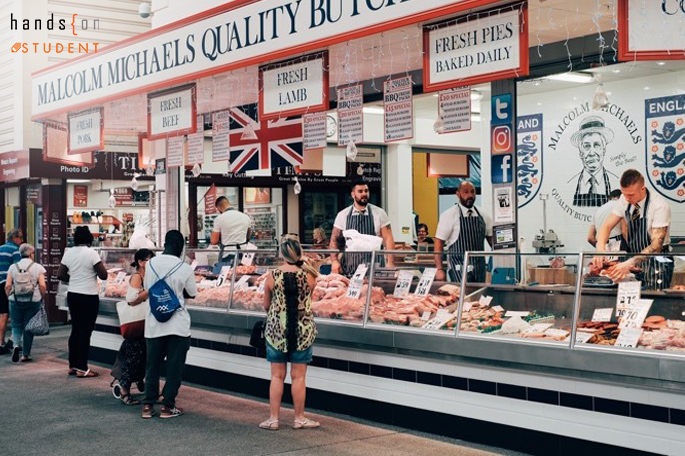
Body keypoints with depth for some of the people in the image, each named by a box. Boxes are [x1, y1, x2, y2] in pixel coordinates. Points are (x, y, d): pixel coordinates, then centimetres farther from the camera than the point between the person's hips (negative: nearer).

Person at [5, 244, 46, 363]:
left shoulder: (13, 267, 4)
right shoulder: (38, 267, -1)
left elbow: (7, 286, -1)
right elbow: (42, 285, -9)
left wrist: (9, 297, 11)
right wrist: (43, 298, 4)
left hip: (15, 301, 1)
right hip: (33, 302, -1)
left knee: (16, 325, 14)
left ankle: (16, 344, -12)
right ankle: (25, 354, 9)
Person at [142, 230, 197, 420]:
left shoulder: (151, 264, -3)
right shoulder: (184, 269, -13)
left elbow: (146, 287, 10)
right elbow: (192, 294, 0)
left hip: (154, 324, 3)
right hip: (177, 325, -3)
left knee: (152, 365, 14)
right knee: (174, 366, 7)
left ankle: (148, 405, 17)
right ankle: (168, 406, 10)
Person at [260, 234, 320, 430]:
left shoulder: (273, 277, -8)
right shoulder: (309, 276, -8)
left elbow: (266, 306, 3)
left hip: (276, 328, 0)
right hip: (303, 329, 0)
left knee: (277, 375, 9)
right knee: (298, 376, 8)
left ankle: (274, 418, 14)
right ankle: (300, 418, 17)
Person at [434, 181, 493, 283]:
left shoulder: (482, 215, 11)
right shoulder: (449, 215, -4)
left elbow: (491, 238, 19)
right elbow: (439, 243, -6)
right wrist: (439, 269, -13)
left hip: (479, 268, 5)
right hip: (459, 269, -5)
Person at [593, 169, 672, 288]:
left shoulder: (660, 206, -20)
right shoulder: (625, 200, -4)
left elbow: (656, 245, -25)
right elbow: (607, 226, -3)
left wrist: (629, 264, -37)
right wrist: (600, 249, -23)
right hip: (634, 260, 5)